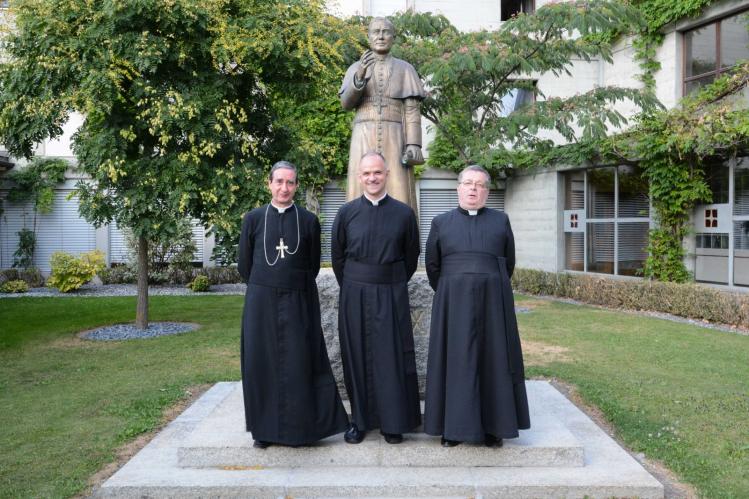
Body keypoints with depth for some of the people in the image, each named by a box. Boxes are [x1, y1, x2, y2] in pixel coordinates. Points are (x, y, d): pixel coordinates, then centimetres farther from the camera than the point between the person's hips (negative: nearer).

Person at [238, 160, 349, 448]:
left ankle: (299, 427, 14)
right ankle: (264, 428, 17)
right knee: (262, 362, 6)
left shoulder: (308, 221, 1)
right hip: (261, 302, 1)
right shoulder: (254, 219, 2)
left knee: (298, 364, 2)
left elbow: (313, 265, 8)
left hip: (297, 302, -1)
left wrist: (293, 287, 10)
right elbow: (244, 264, 9)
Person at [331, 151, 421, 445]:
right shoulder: (347, 213, 1)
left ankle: (393, 423, 14)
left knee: (393, 357, 2)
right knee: (357, 357, 7)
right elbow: (337, 255, 9)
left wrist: (395, 285, 10)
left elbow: (411, 256, 8)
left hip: (392, 294, -1)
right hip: (354, 295, 1)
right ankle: (360, 420, 19)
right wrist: (352, 288, 11)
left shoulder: (403, 213, -1)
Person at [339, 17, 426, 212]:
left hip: (394, 139, -1)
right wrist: (360, 76, -18)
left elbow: (412, 109, 2)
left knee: (397, 194, -7)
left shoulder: (405, 69, 10)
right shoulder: (356, 68, 13)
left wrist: (414, 144, -11)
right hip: (364, 139, 1)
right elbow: (346, 102, -1)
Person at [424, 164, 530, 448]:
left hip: (493, 301, 0)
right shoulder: (441, 222, 6)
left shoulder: (500, 221, 7)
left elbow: (509, 263, 12)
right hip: (453, 302, 0)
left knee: (492, 359, 4)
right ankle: (454, 426, 10)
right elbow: (432, 266, 10)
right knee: (455, 360, 2)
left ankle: (492, 426, 13)